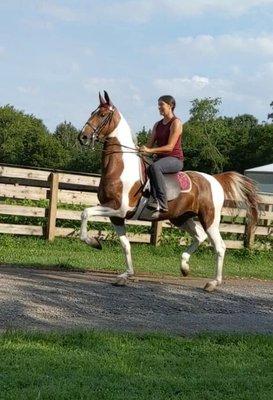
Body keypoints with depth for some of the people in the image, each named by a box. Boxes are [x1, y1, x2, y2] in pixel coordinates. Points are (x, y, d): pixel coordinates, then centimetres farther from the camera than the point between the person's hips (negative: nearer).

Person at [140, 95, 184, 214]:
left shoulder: (176, 123, -7)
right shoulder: (158, 125, 18)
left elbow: (170, 147, -16)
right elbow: (150, 144, 15)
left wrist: (150, 150, -25)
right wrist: (141, 150, -7)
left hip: (175, 159, -8)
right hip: (160, 158, 8)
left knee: (154, 167, -37)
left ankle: (161, 203, -40)